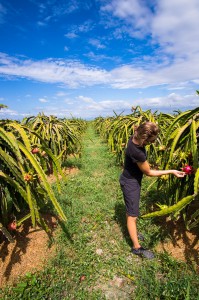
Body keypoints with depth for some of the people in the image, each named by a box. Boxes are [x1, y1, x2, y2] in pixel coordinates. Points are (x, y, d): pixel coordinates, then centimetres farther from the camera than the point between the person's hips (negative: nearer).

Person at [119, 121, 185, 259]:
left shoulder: (135, 138, -13)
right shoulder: (137, 152, -38)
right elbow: (149, 172, -21)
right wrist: (172, 171, -14)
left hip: (133, 179, 9)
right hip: (130, 183, -9)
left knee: (131, 210, 25)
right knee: (132, 215, 7)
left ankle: (132, 233, 47)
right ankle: (137, 247, 24)